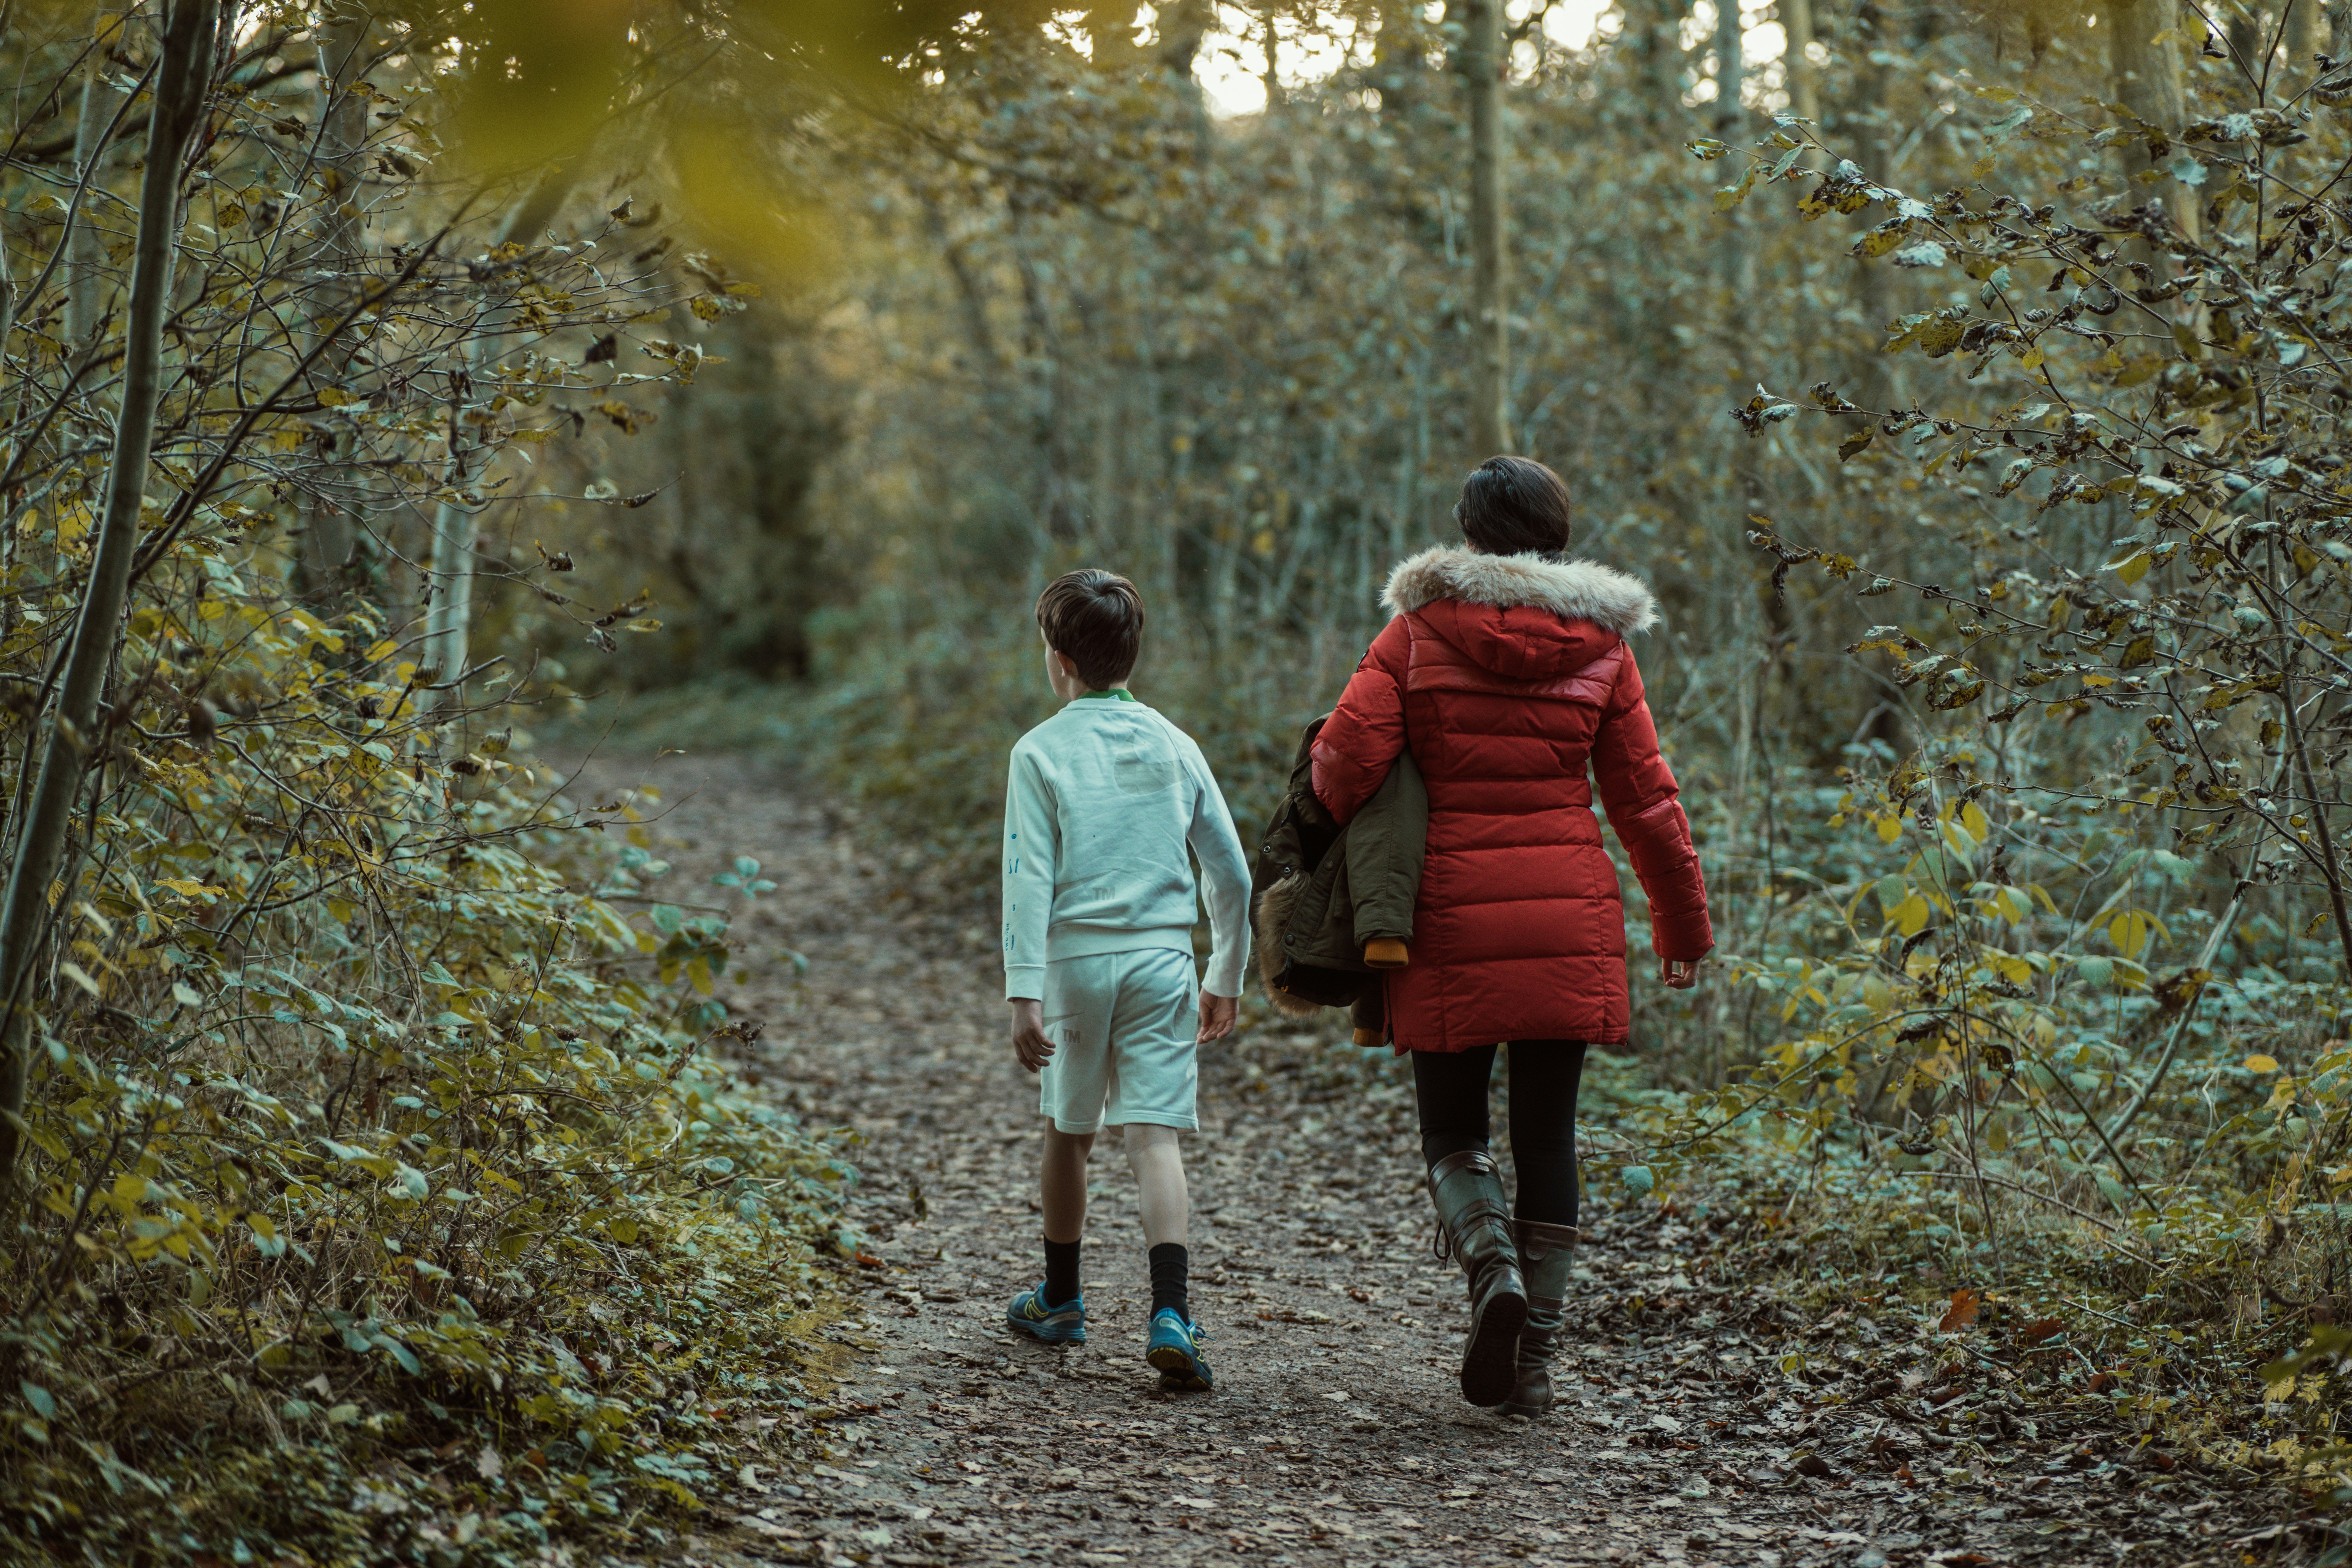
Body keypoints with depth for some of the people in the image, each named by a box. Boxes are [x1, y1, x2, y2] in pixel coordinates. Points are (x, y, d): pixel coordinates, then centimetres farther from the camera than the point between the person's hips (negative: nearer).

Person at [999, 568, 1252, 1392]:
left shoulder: (1042, 751, -3)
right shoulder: (1174, 746, 7)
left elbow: (1029, 878, -10)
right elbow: (1231, 874, 9)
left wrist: (1024, 992, -13)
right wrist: (1226, 978, 20)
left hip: (1077, 959, -1)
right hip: (1163, 960, 1)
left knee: (1069, 1132, 16)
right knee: (1155, 1139, -5)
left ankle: (1060, 1300, 32)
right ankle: (1170, 1314, -21)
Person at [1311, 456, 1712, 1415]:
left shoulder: (1419, 631, 0)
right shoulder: (1599, 644, 5)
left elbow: (1346, 756, -10)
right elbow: (1645, 801, 7)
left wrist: (1348, 857, 11)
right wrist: (1684, 928, 17)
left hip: (1451, 919, -1)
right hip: (1570, 922, 2)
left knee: (1452, 1134, 12)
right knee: (1548, 1137, 9)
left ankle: (1494, 1265, -17)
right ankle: (1534, 1363, 8)